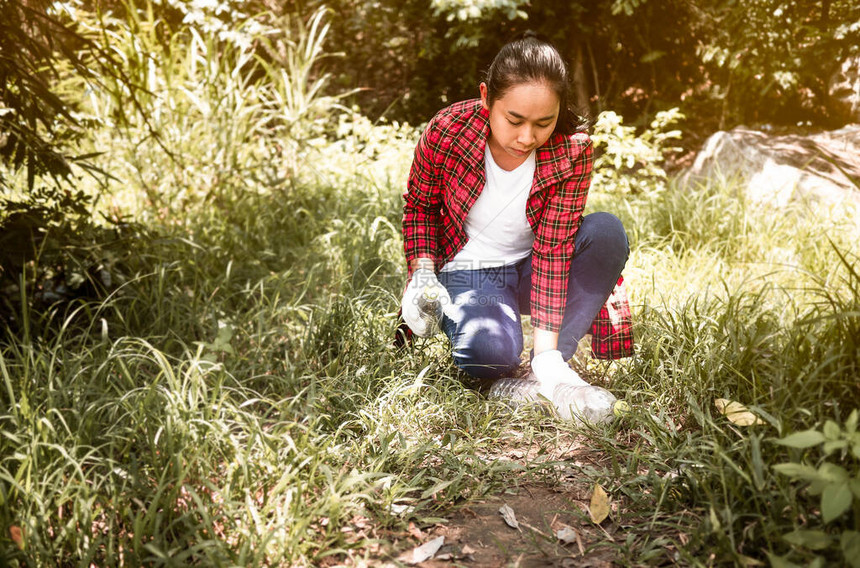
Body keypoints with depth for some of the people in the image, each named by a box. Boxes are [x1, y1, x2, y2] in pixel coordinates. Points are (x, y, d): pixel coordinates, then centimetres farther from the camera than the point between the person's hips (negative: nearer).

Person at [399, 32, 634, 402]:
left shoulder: (572, 151, -20)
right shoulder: (445, 133, -21)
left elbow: (554, 248, -23)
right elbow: (419, 206, -2)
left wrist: (547, 353, -30)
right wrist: (423, 272, -19)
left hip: (531, 269, 3)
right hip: (467, 271, -2)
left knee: (608, 231, -27)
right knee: (490, 352, -34)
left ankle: (551, 361, -19)